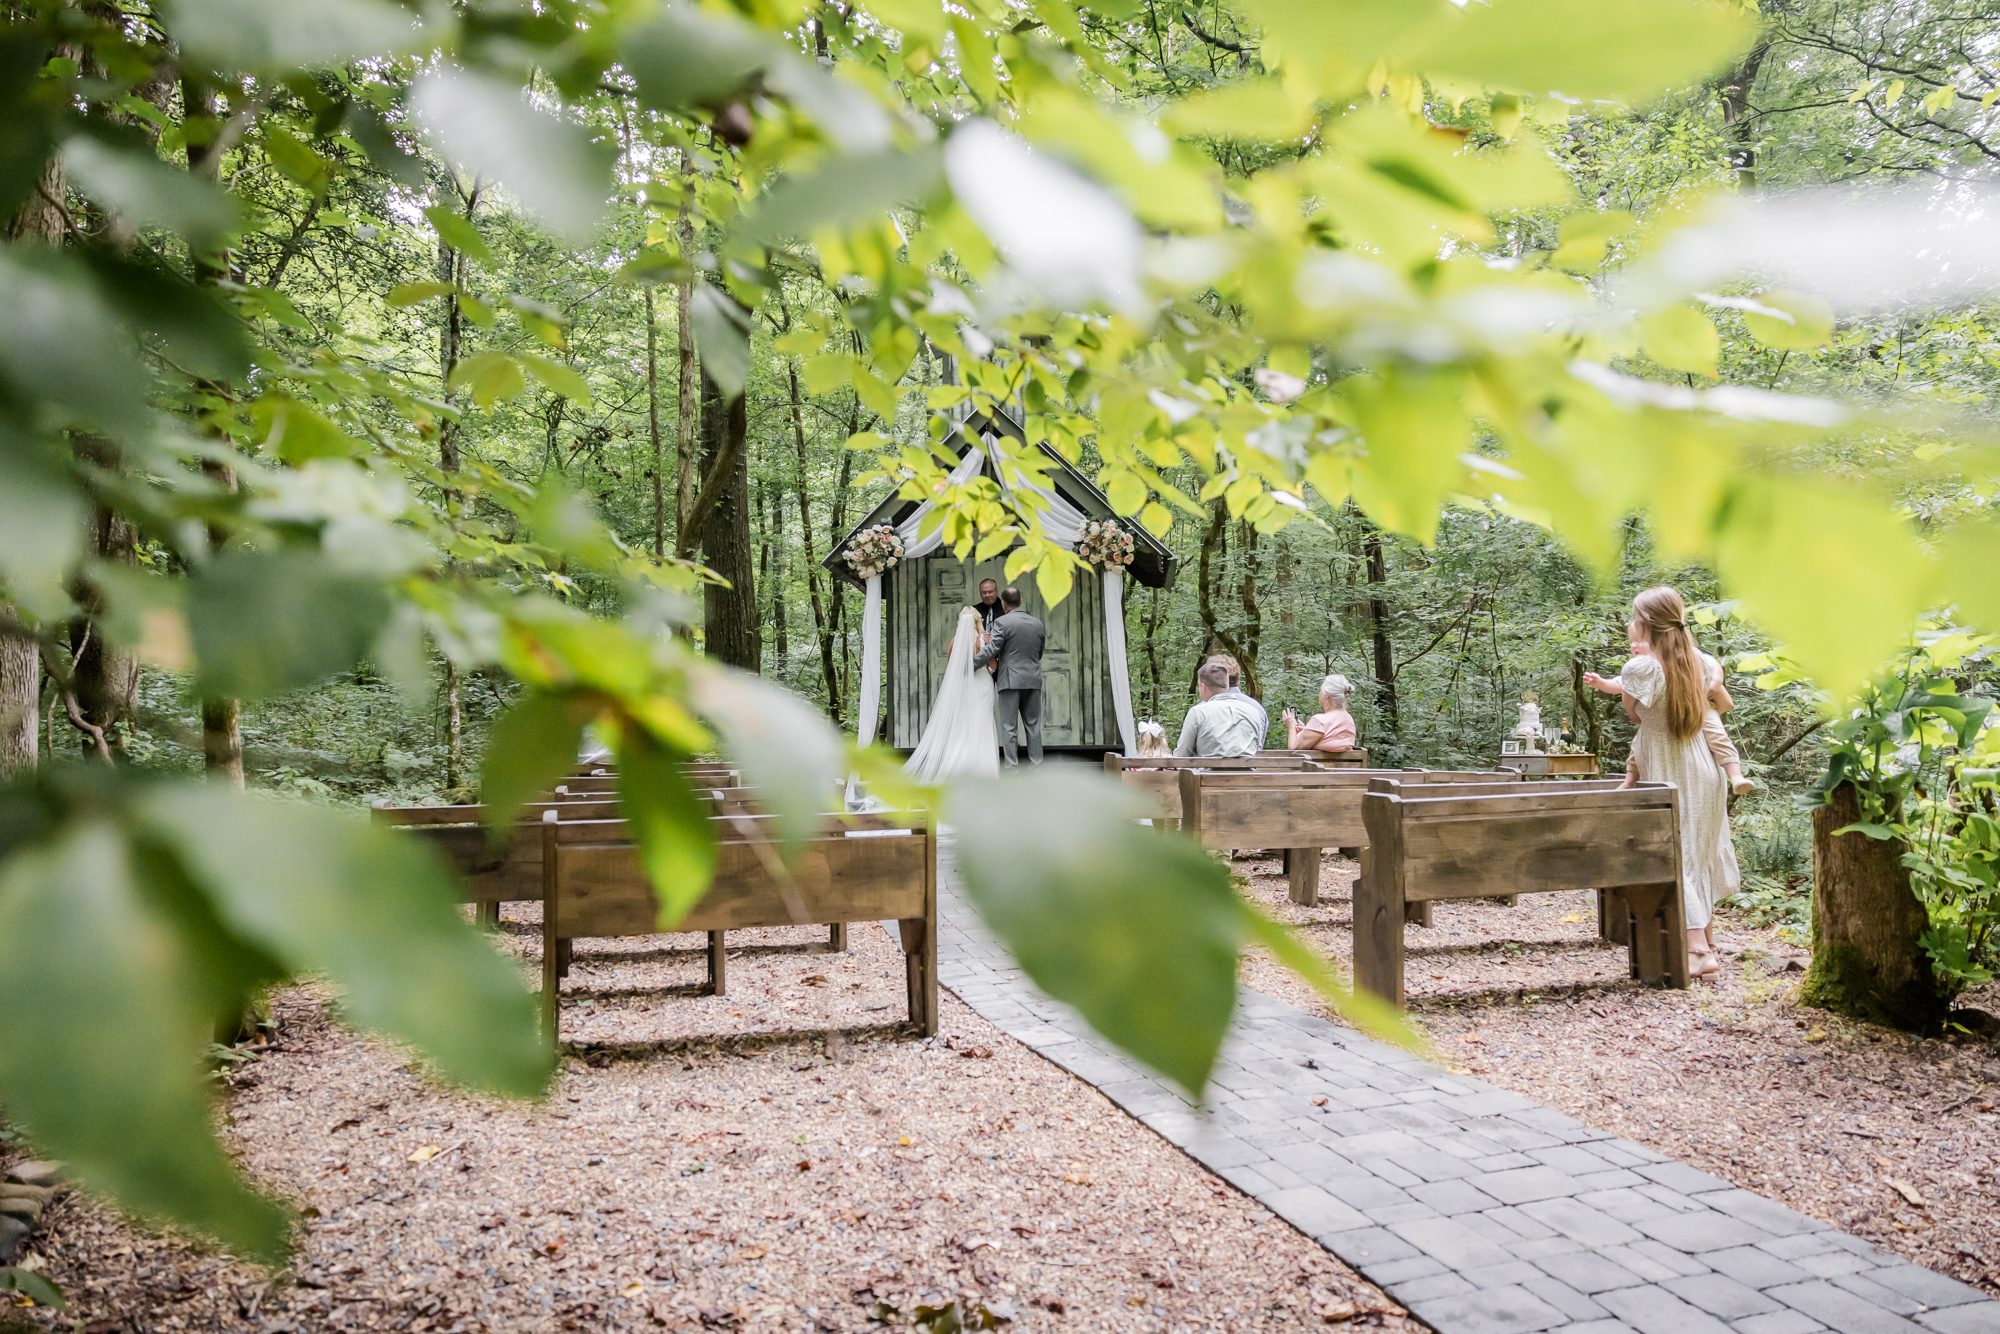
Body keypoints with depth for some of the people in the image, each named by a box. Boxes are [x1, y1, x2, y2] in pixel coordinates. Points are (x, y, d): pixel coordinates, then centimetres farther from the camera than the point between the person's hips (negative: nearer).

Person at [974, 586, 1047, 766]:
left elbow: (990, 650, -13)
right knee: (1033, 725, 9)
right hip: (1033, 680, 5)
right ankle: (1036, 765, 8)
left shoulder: (1002, 622, -8)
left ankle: (1012, 768, -4)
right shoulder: (1038, 624, 9)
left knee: (1009, 726, -1)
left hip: (1011, 680, -4)